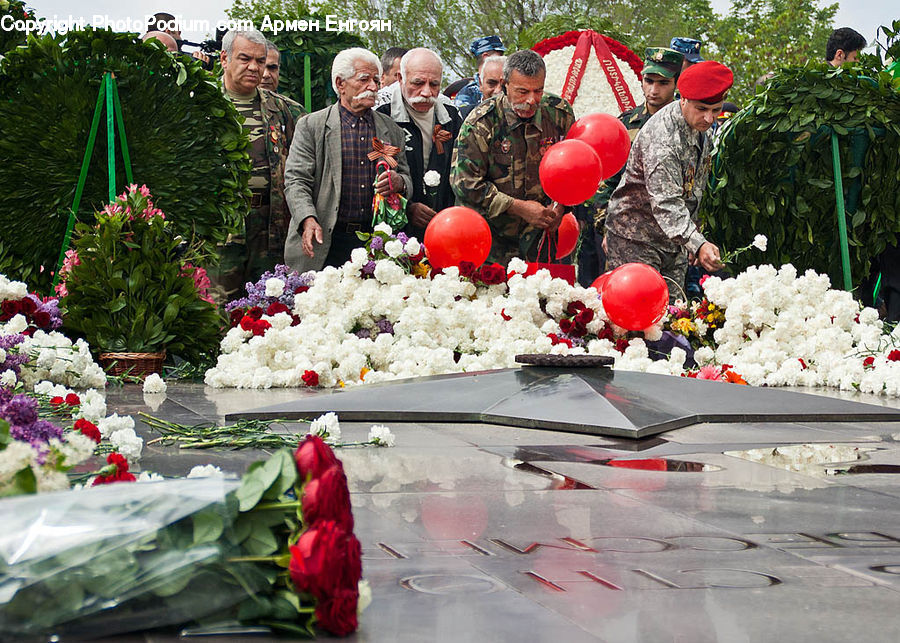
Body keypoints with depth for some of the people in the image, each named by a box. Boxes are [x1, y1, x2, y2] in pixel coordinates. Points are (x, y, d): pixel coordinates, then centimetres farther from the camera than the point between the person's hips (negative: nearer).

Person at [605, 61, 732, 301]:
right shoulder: (662, 139, -28)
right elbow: (666, 204, -36)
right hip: (635, 239, -8)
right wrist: (697, 243, -48)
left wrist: (696, 241, 17)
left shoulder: (700, 125, 2)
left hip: (673, 242, 8)